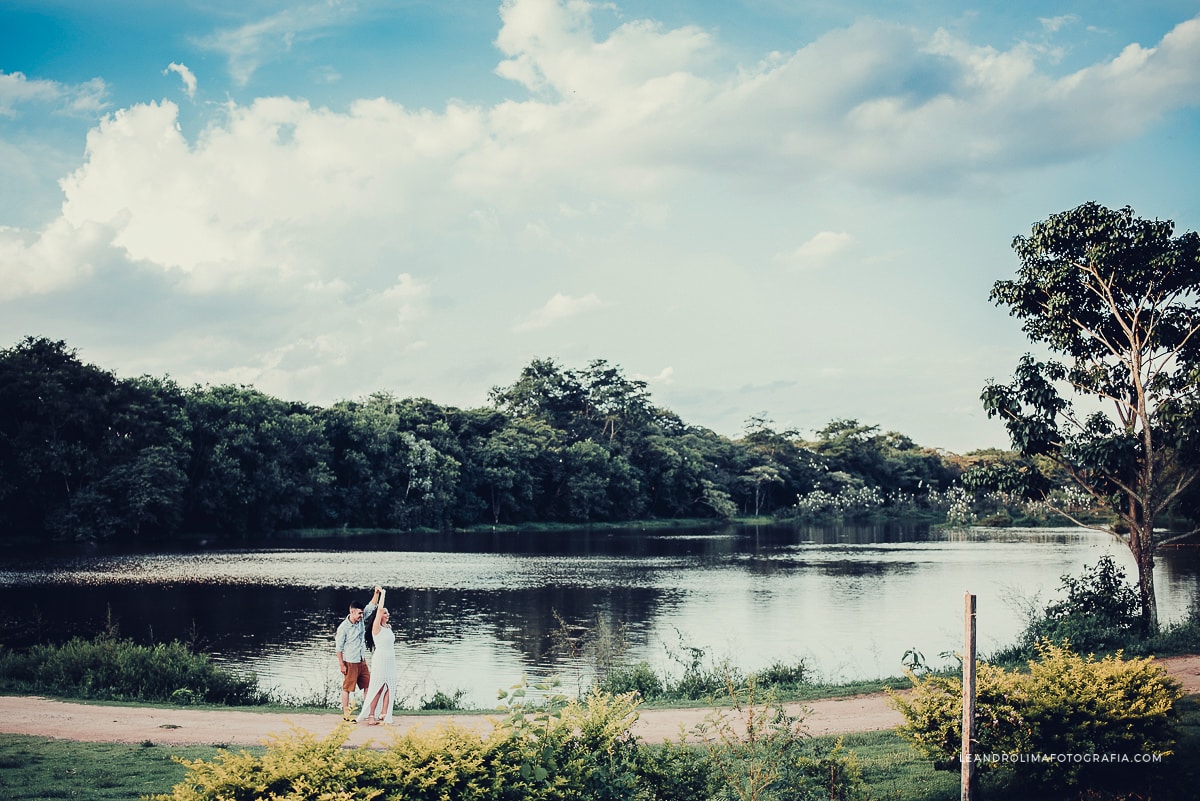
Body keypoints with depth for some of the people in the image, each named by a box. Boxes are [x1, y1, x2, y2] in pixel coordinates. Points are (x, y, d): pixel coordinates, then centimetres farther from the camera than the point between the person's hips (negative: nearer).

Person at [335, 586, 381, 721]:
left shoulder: (360, 620, 1)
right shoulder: (343, 627, -17)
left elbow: (371, 606, 3)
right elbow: (339, 647, -13)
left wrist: (377, 593, -13)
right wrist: (341, 665, -14)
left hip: (362, 661, 7)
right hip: (350, 663, -7)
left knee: (368, 686, 8)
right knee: (347, 688, 2)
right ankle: (346, 714, 8)